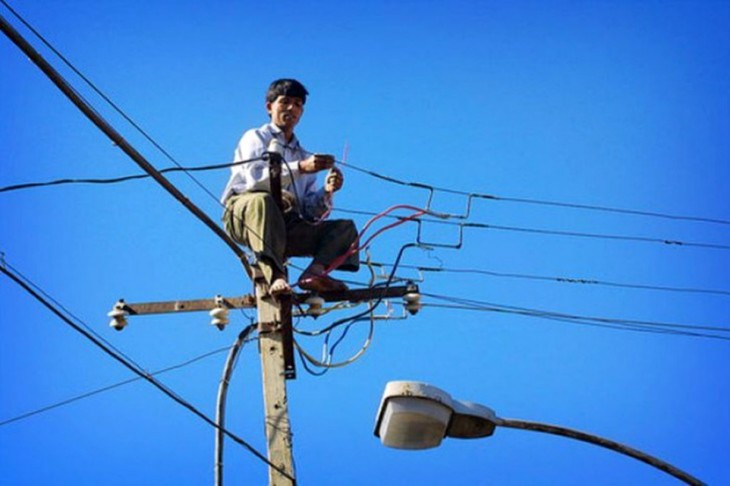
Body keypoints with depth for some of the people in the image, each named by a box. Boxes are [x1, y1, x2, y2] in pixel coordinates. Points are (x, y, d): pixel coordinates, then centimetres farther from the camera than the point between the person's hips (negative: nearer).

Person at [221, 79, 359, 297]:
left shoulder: (304, 155, 27)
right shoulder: (255, 138, 13)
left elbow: (310, 213, 16)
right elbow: (254, 178, -11)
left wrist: (326, 192, -5)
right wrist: (299, 168, -22)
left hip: (288, 226, 5)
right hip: (244, 214, -5)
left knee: (346, 227, -9)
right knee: (262, 200, -38)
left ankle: (314, 272, -37)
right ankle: (275, 277, -54)